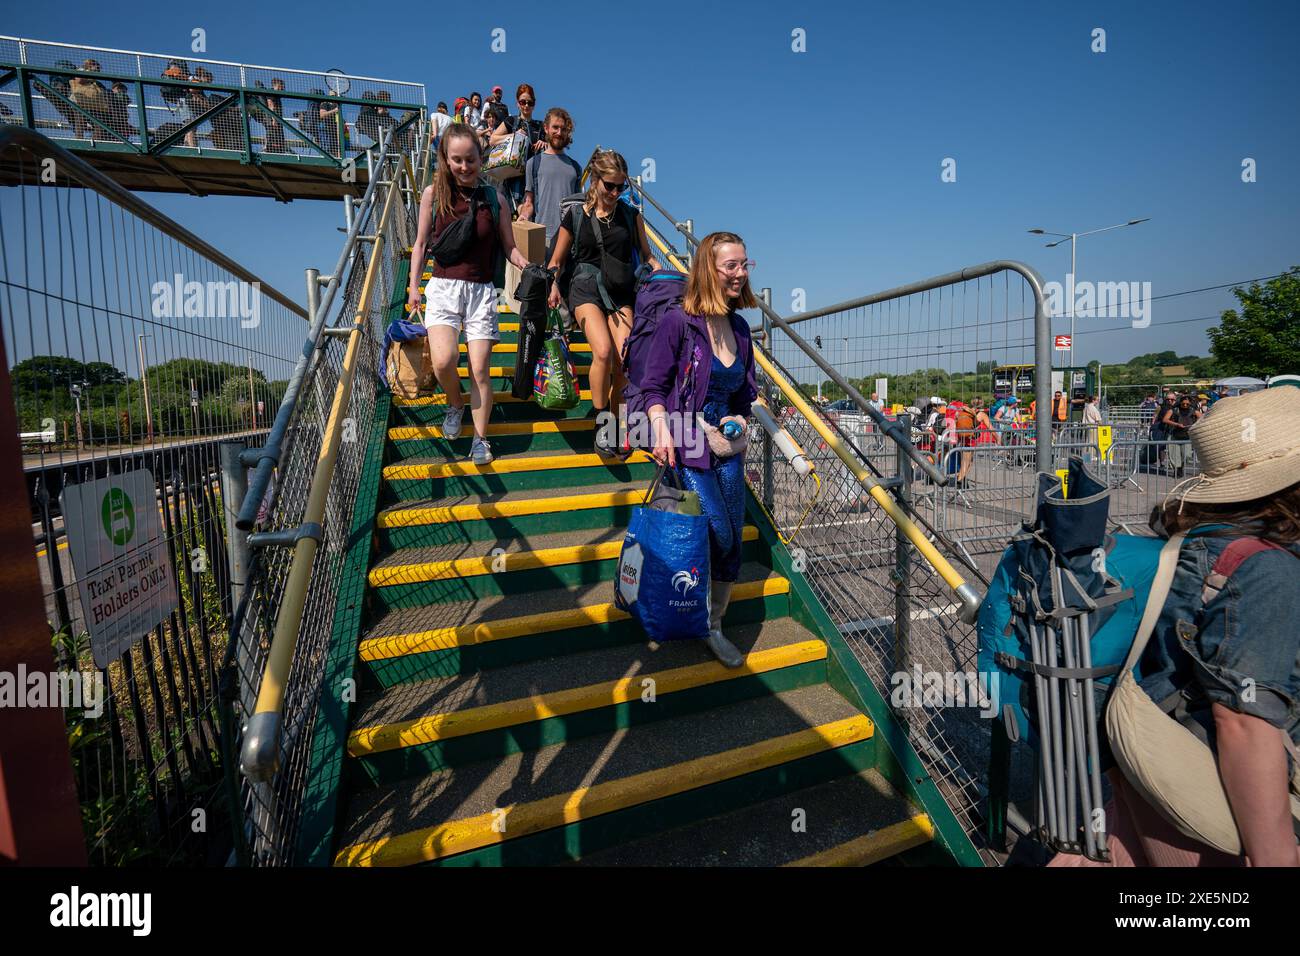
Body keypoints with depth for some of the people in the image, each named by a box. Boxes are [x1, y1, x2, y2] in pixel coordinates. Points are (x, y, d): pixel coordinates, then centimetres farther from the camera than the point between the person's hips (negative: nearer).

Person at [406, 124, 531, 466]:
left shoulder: (494, 196, 5)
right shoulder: (433, 193, 4)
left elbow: (509, 246, 9)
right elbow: (421, 243, 12)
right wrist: (413, 284, 6)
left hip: (481, 290, 0)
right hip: (443, 287, 0)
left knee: (480, 369, -4)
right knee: (443, 361, -19)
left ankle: (480, 438, 11)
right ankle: (455, 403, 15)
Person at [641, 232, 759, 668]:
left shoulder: (738, 326, 9)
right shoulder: (678, 321, -10)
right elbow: (654, 386, -9)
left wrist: (739, 419, 5)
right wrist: (662, 429, -22)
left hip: (726, 444, 7)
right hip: (687, 445, -6)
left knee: (732, 542, 7)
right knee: (719, 537, -11)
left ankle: (713, 628, 25)